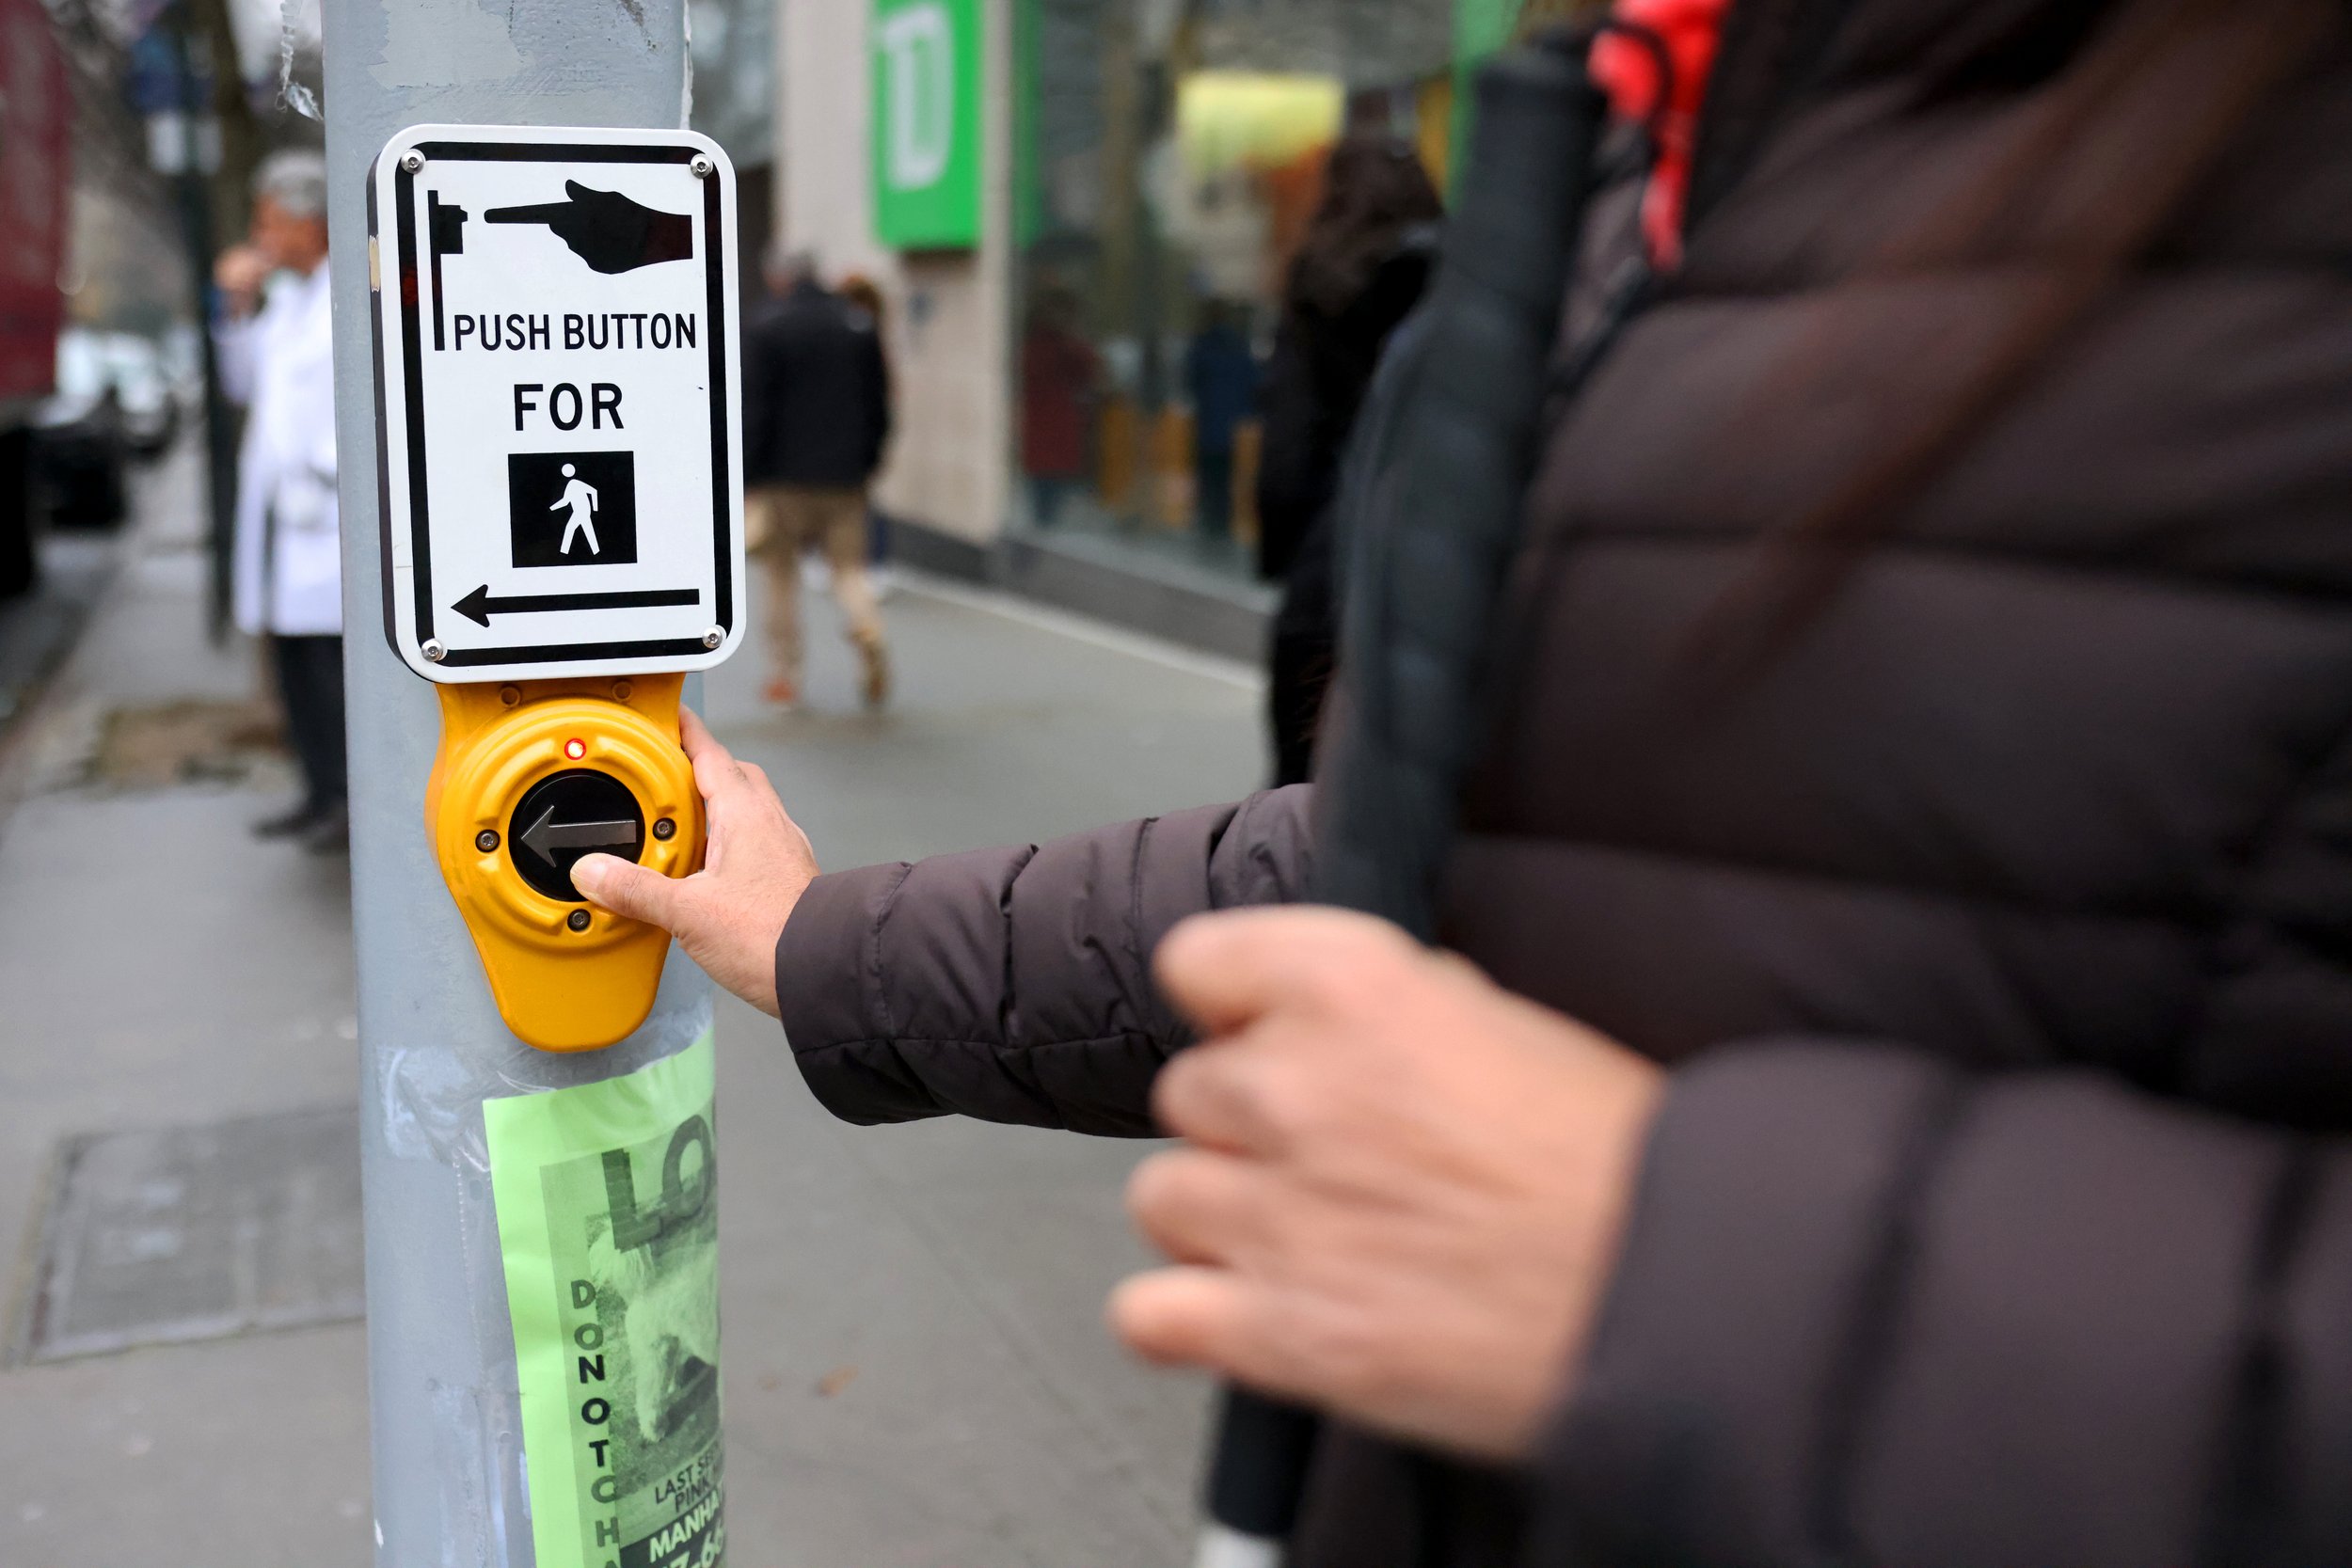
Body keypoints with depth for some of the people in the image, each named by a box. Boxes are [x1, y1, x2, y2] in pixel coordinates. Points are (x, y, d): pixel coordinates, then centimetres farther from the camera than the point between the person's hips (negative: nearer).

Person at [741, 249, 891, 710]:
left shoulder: (763, 330, -4)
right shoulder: (860, 327, 7)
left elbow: (753, 412, -9)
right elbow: (879, 409, 9)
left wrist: (749, 481, -7)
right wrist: (866, 464, 15)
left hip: (784, 478, -3)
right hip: (845, 476, 3)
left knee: (782, 573, 8)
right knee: (849, 564, 9)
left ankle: (786, 674, 10)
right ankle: (868, 630, -19)